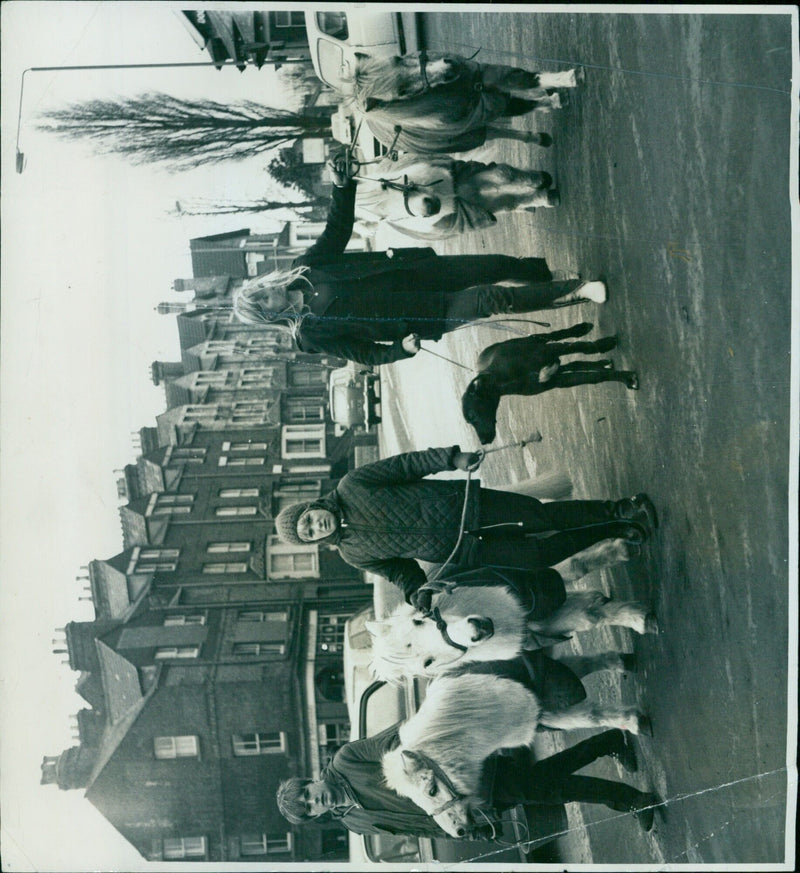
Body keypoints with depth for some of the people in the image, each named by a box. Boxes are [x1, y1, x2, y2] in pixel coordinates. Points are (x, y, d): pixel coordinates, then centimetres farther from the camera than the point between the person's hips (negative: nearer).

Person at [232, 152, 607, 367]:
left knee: (496, 265, -1)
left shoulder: (303, 268, 1)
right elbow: (366, 354, -8)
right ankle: (578, 289, -9)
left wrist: (342, 187, -9)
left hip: (413, 268, 6)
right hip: (428, 315, -5)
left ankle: (548, 271, 27)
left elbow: (337, 232, 3)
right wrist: (402, 349, -24)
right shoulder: (310, 333, -11)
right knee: (490, 300, -20)